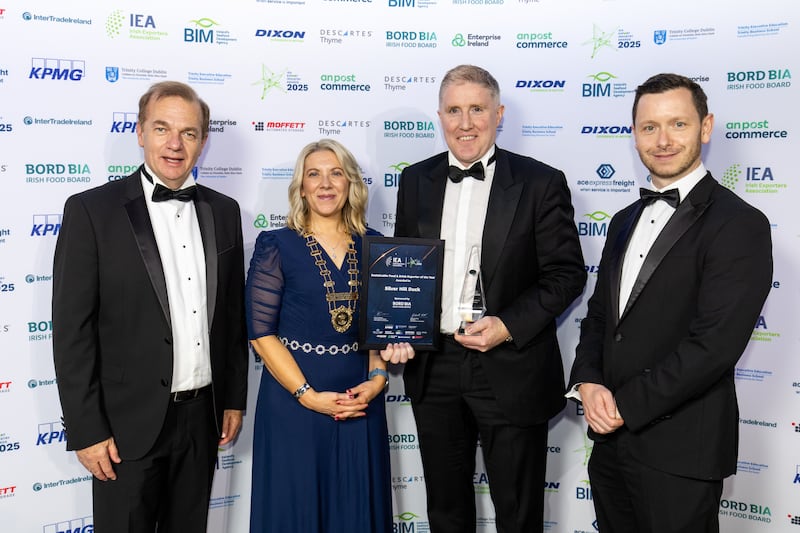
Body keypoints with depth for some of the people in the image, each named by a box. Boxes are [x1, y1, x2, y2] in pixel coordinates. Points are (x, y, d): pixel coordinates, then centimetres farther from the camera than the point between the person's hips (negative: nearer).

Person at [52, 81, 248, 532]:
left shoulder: (223, 211, 5)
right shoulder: (92, 211, -9)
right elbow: (73, 330, -10)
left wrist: (234, 398, 9)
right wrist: (87, 431, -11)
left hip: (202, 417, 4)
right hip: (129, 423, -4)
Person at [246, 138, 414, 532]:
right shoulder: (277, 246, -5)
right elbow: (260, 331, -9)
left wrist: (377, 378, -6)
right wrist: (309, 395, -15)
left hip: (360, 400, 3)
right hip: (293, 400, -3)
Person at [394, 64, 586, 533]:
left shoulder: (541, 182, -6)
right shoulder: (415, 181, 6)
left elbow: (567, 273, -6)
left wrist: (509, 326, -17)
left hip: (511, 370, -3)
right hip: (434, 367, 4)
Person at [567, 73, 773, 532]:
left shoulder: (740, 225, -12)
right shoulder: (626, 220, 11)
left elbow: (714, 344, -20)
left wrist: (624, 405, -16)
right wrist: (588, 383, -6)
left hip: (680, 451, -6)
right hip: (611, 440, 7)